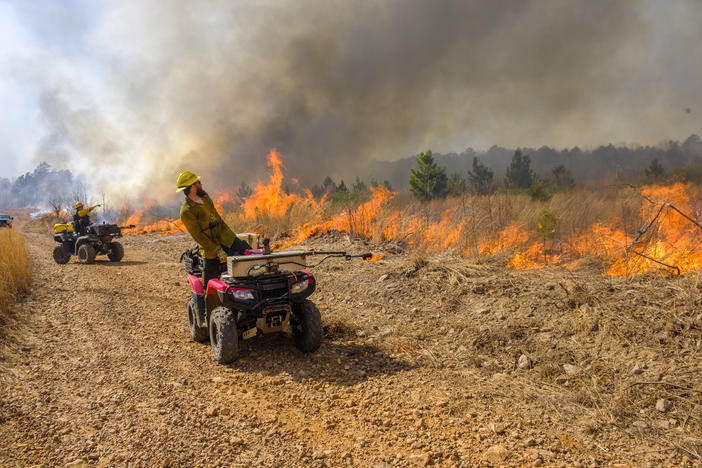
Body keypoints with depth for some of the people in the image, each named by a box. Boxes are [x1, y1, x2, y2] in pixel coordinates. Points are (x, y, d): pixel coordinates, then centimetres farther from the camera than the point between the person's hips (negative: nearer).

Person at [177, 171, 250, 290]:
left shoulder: (204, 195, 3)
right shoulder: (186, 212, -20)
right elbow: (197, 235, -19)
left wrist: (230, 233, 20)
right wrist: (218, 251, -21)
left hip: (225, 237, 6)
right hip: (210, 246, -6)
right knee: (209, 284, 2)